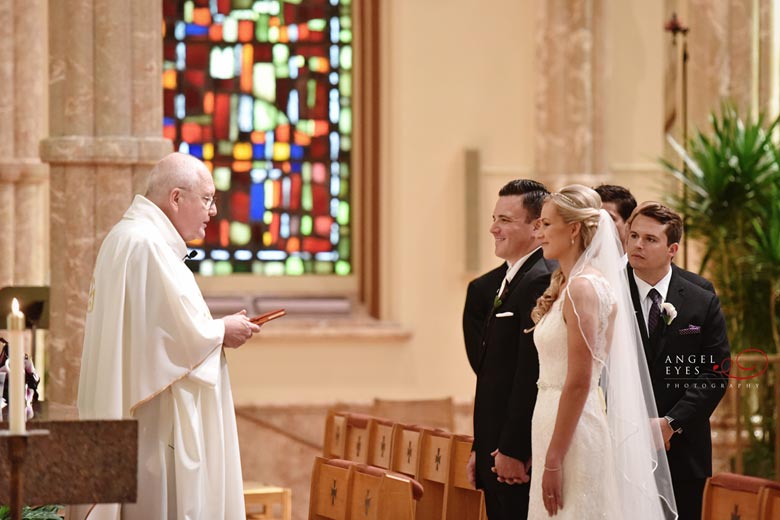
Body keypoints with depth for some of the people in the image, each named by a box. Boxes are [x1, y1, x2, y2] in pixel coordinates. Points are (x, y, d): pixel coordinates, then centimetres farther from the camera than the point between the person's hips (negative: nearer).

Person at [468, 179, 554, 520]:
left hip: (520, 453, -10)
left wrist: (512, 450, -20)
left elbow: (532, 374, -20)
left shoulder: (541, 282, -15)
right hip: (496, 449, 10)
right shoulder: (505, 283, 17)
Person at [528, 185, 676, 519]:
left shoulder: (583, 287, -14)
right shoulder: (566, 285, 14)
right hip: (556, 421, 9)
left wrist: (554, 461, -19)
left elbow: (579, 382, -19)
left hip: (573, 426, -9)